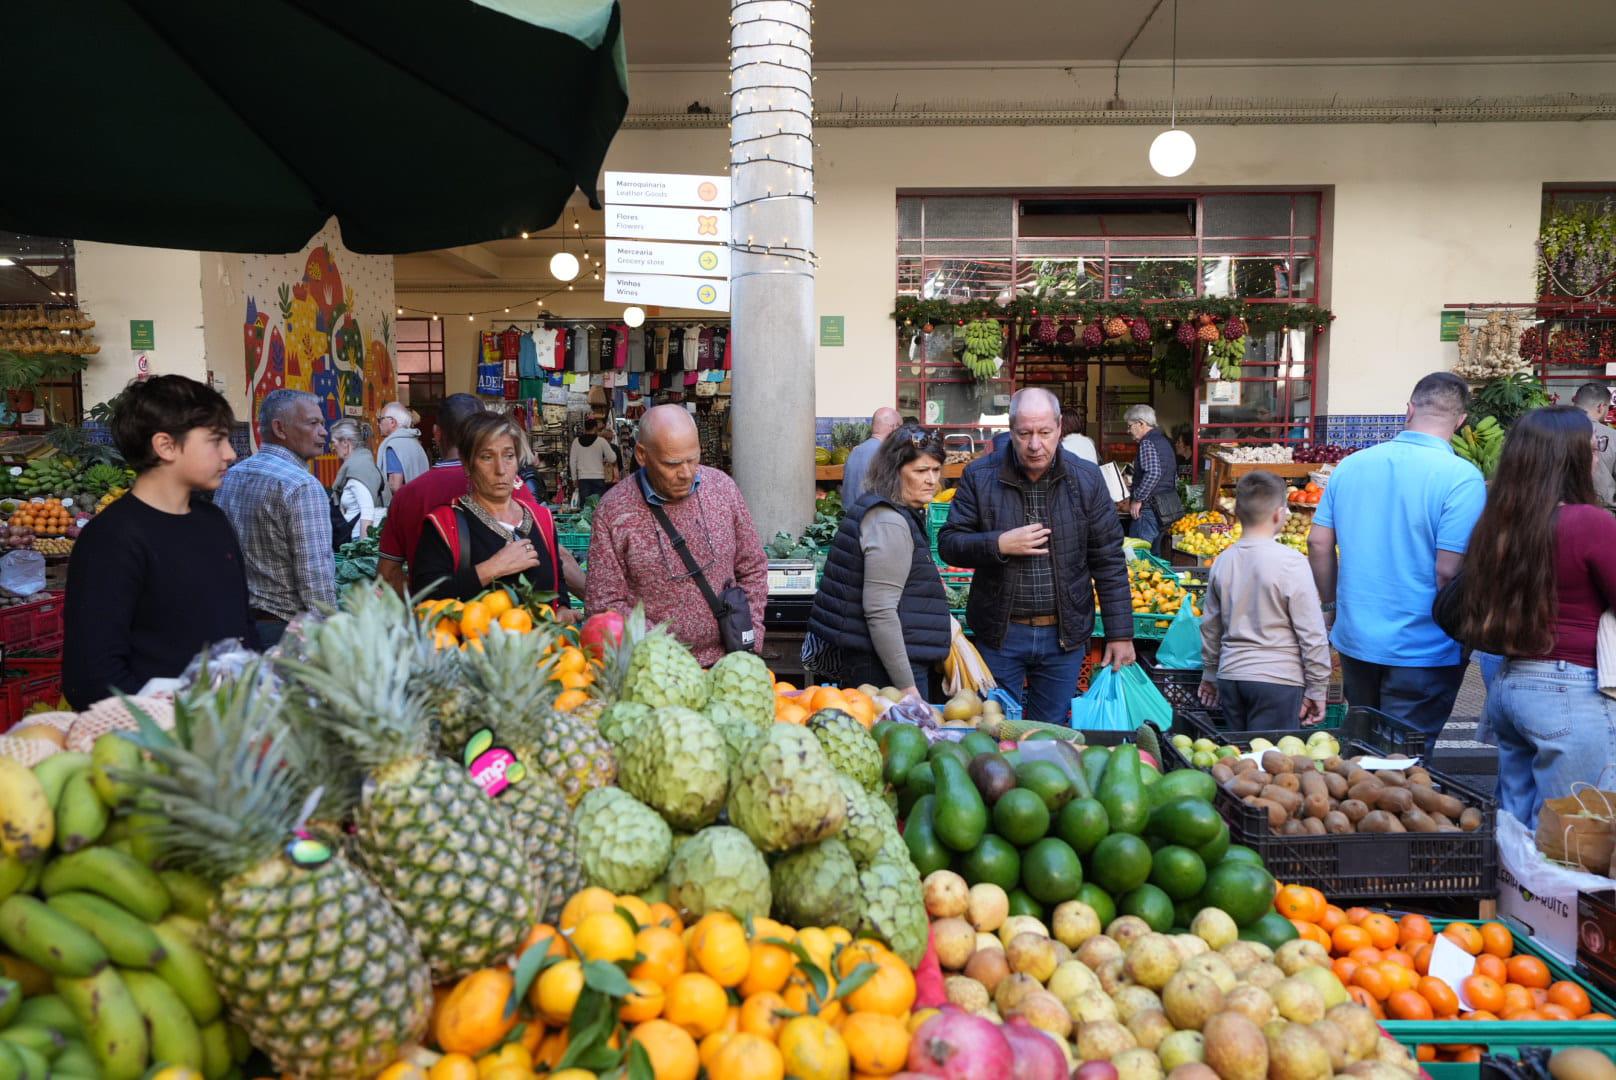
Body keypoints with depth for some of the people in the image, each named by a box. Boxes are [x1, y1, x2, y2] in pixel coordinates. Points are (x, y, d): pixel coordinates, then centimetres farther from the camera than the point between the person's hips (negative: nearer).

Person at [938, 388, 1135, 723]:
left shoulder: (1087, 479, -2)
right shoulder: (980, 476, -5)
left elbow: (1108, 561, 1)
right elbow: (948, 543, -2)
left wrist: (1120, 633, 0)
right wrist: (999, 545, -19)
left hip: (1064, 635, 1)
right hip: (999, 633, -1)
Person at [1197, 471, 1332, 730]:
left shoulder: (1223, 562, 4)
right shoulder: (1292, 563, -12)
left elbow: (1210, 626, 13)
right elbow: (1312, 634, -10)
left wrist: (1210, 673, 25)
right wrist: (1317, 690, -1)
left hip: (1230, 676, 5)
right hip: (1278, 679, -5)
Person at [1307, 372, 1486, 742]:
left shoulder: (1351, 465, 1)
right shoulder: (1462, 478, -15)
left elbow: (1318, 543, 4)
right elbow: (1449, 571, -20)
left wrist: (1332, 605, 17)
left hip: (1354, 641, 5)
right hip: (1423, 652, -5)